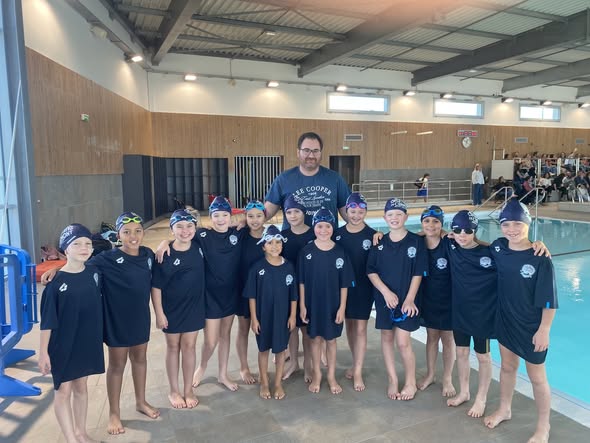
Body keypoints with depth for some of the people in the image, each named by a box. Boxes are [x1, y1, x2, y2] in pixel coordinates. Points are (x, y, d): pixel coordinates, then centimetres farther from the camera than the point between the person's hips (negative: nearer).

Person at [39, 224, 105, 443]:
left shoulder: (94, 273, -3)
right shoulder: (56, 282, -16)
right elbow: (47, 320, -12)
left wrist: (99, 336, 14)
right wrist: (43, 351, -11)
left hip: (88, 341, 5)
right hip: (63, 344, -4)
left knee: (81, 386, 17)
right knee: (63, 390, 5)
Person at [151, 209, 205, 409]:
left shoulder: (199, 248, -8)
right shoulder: (165, 254, -15)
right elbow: (156, 286, -12)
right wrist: (159, 313, -12)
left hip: (194, 306, 2)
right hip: (171, 309, -2)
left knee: (189, 346, 13)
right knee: (173, 347, 14)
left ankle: (188, 390, 29)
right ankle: (174, 391, 30)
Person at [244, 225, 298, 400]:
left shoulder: (288, 266, -6)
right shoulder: (257, 267, -11)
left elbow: (293, 295, 0)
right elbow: (252, 295, -6)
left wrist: (292, 315, -1)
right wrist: (254, 318, -7)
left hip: (282, 315, 1)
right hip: (263, 315, -1)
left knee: (280, 349, 14)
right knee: (263, 349, 14)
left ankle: (278, 383, 32)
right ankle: (264, 383, 33)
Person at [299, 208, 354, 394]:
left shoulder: (339, 252, -8)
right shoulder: (306, 251, -8)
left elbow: (344, 283, -4)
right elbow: (302, 281, -3)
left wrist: (342, 307, -6)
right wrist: (302, 305, -5)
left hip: (333, 304, 0)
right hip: (312, 303, 0)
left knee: (331, 339, 14)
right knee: (315, 339, 14)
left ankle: (331, 376, 31)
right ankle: (316, 374, 32)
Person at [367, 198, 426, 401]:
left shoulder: (416, 241, -5)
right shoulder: (379, 243, 1)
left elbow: (418, 273, -6)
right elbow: (371, 271, 1)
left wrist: (409, 299, -11)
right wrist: (386, 292, -11)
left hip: (406, 299, -3)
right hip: (384, 298, 3)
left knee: (402, 342, -3)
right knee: (386, 338, 10)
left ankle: (411, 383, 19)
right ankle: (392, 380, 26)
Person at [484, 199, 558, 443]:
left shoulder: (540, 259, -22)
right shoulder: (497, 248, -8)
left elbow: (549, 301, -17)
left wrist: (544, 330, -15)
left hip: (532, 327, -4)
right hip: (505, 320, 5)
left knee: (536, 376, 13)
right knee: (507, 366, 23)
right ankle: (504, 409, 44)